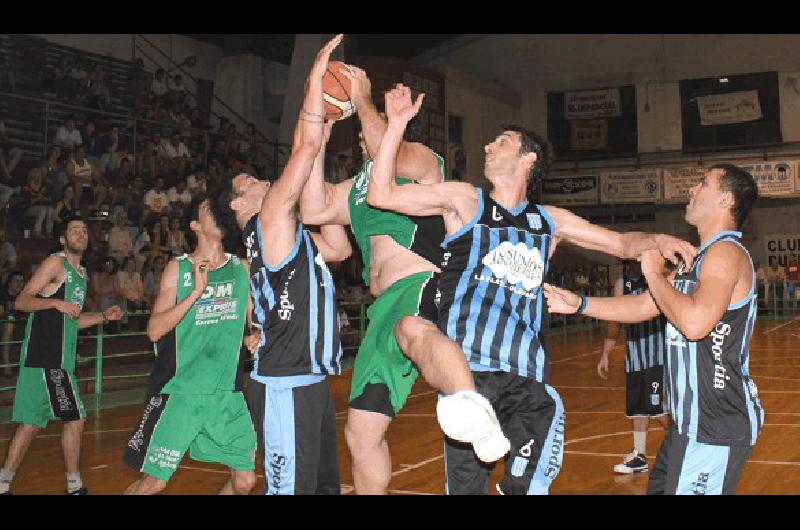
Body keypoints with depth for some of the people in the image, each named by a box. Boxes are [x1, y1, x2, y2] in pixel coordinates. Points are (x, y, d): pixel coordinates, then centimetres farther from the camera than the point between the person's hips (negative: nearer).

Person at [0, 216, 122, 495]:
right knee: (75, 419, -6)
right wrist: (56, 302, -27)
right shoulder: (56, 263, -7)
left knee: (31, 423, 12)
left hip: (58, 359, 9)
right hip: (46, 358, -9)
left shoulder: (81, 273, 20)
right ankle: (74, 486, 5)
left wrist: (104, 316, 16)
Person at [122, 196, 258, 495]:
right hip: (180, 391, -4)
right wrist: (196, 292, -19)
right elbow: (154, 330, -11)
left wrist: (256, 336, -4)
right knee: (154, 481, -2)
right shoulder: (178, 269, -2)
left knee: (245, 481, 3)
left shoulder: (241, 267, 8)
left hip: (228, 392, 4)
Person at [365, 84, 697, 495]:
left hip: (527, 378, 4)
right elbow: (381, 194, 3)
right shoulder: (464, 200, 10)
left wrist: (657, 241, 3)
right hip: (469, 371, -3)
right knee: (466, 483, -4)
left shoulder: (549, 221, 20)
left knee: (530, 484, -2)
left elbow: (621, 244, 24)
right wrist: (397, 123, -1)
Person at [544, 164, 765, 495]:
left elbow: (695, 322, -30)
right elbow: (644, 306, 22)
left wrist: (654, 274, -16)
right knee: (660, 488, 19)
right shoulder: (699, 259, 17)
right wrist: (579, 304, 15)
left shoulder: (726, 252, -15)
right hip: (693, 419, 10)